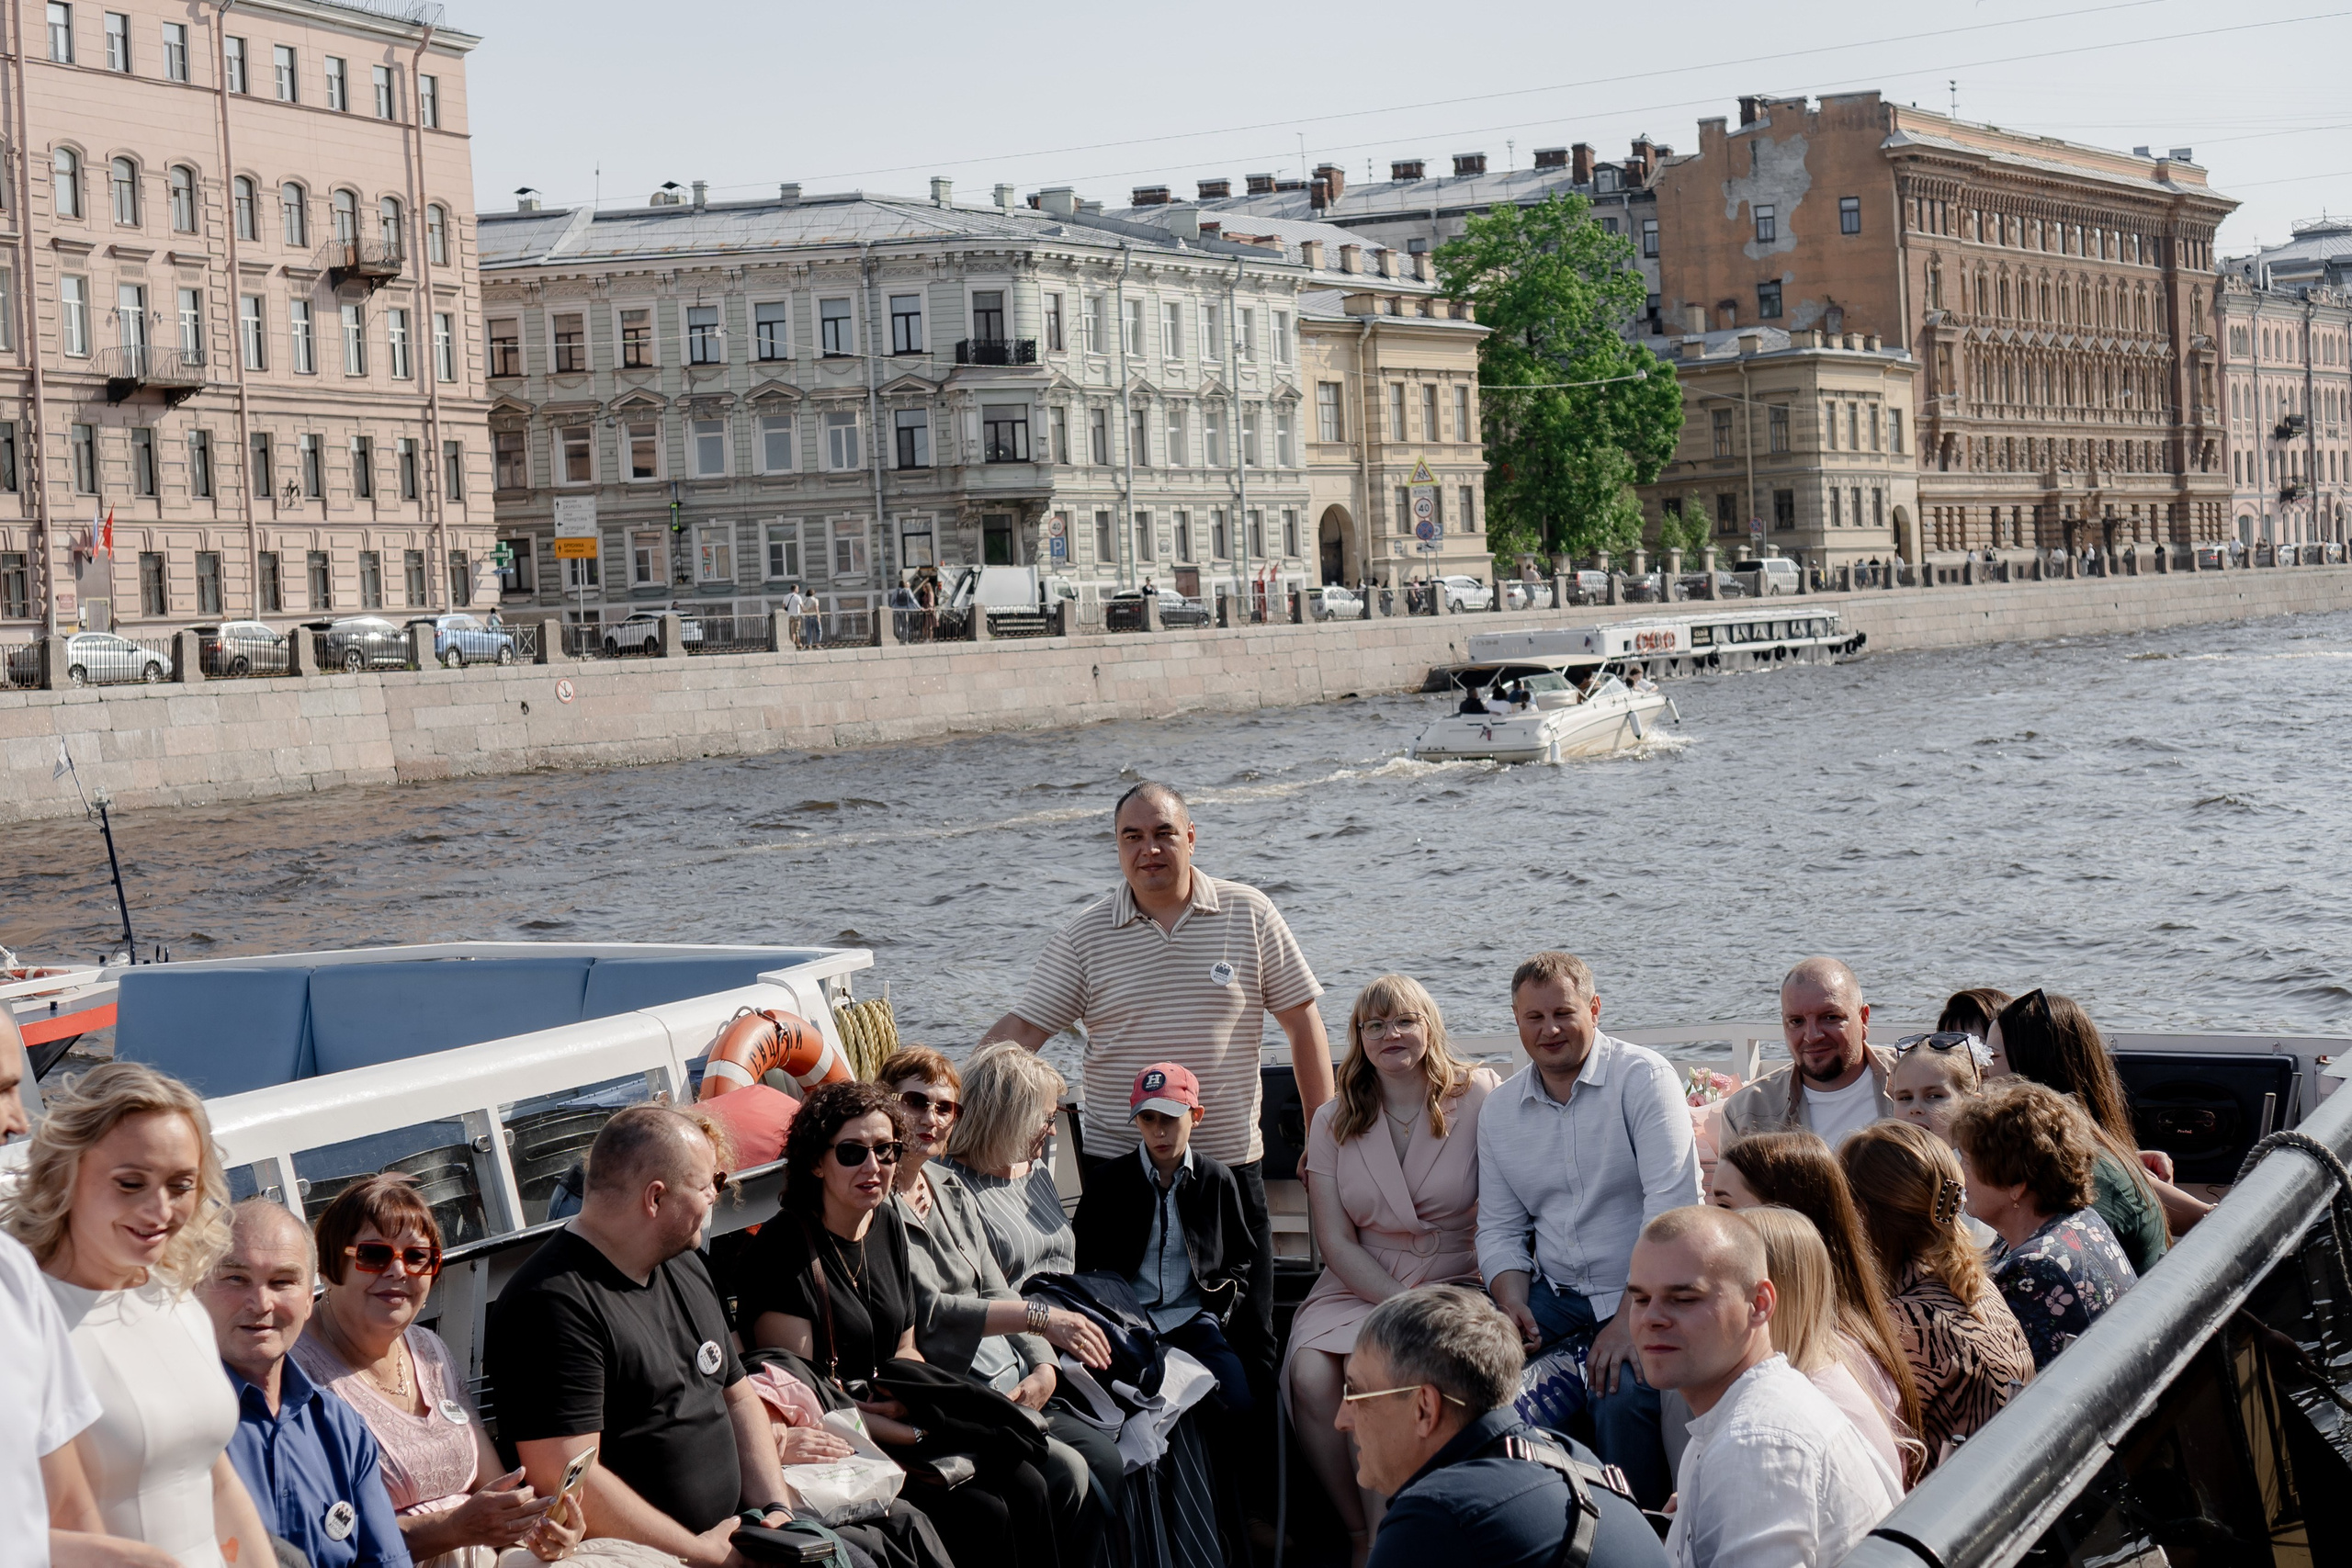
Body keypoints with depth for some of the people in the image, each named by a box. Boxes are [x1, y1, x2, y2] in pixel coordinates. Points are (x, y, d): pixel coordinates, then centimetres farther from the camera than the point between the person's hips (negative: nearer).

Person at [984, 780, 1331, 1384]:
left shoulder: (1250, 915, 1)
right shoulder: (1083, 937, 2)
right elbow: (1021, 1029, -1)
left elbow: (1303, 1021, 4)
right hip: (1117, 1163, 0)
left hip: (1230, 1160, 0)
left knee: (1246, 1338, 4)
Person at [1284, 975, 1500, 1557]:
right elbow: (1337, 1242, 3)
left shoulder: (1478, 1097, 0)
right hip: (1359, 1287, 3)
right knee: (1309, 1375, -26)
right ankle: (1359, 1537, -10)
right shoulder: (1333, 1122, 8)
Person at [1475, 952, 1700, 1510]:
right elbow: (1499, 1228, 15)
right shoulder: (1499, 1109, 10)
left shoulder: (1643, 1077, -7)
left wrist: (1633, 1317, -21)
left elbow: (1671, 1204, -15)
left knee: (1622, 1398, -32)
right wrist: (1513, 1305, -6)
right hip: (1553, 1295, 5)